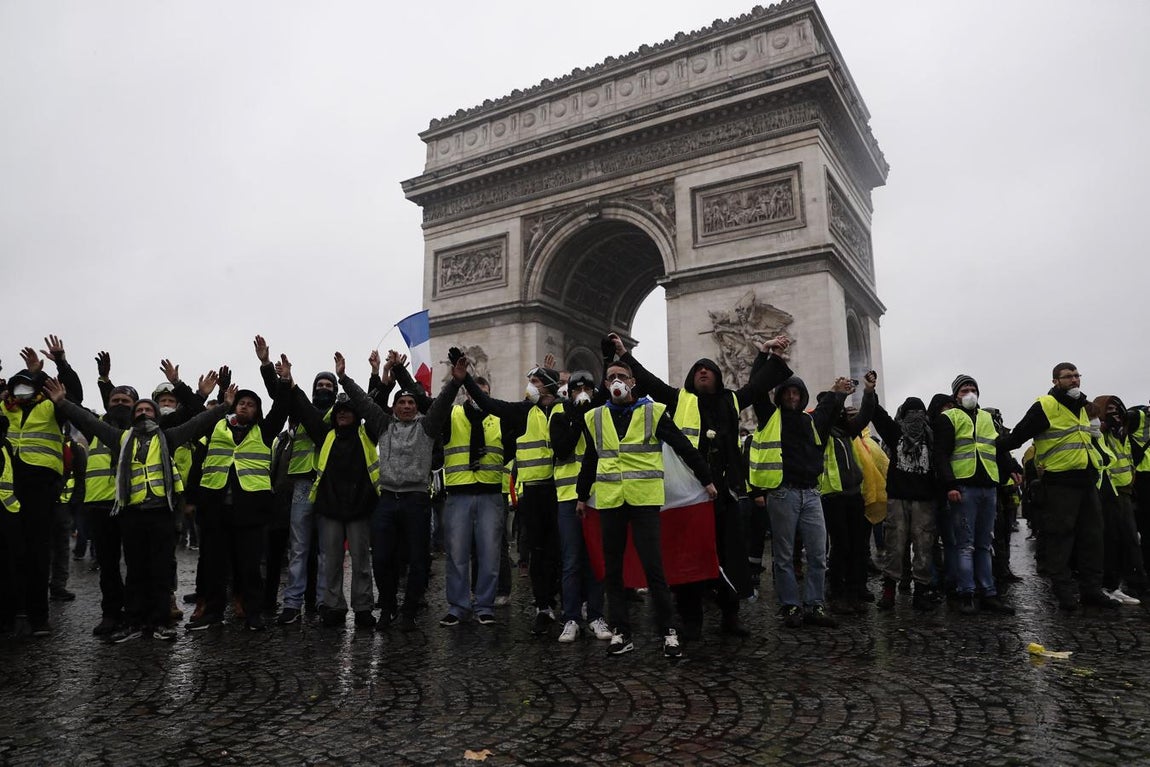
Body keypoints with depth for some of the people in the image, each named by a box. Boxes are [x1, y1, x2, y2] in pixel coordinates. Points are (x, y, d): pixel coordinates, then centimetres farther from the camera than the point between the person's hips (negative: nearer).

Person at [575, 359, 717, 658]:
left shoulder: (653, 412, 1)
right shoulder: (595, 418, 12)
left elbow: (684, 447, 6)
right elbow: (590, 460, 21)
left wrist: (705, 479, 8)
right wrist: (582, 496, 24)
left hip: (644, 500, -4)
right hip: (609, 501, 4)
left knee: (653, 567, -5)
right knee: (612, 570, 6)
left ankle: (668, 632, 7)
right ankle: (621, 633, 16)